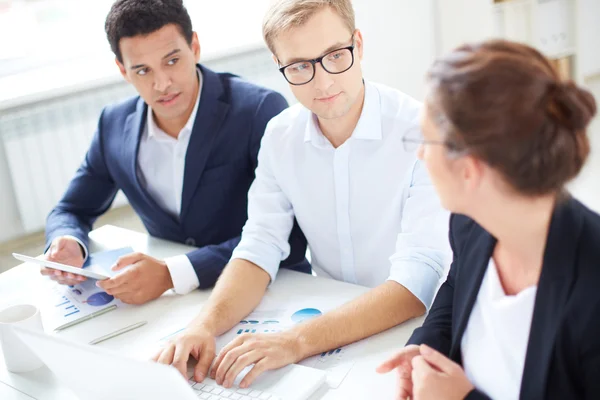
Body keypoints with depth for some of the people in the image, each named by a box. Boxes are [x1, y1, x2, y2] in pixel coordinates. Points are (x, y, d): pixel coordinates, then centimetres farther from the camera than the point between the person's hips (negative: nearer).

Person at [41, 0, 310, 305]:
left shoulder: (259, 111, -17)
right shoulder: (116, 125, -1)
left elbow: (291, 236, -22)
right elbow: (71, 211, 13)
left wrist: (172, 274, -29)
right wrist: (67, 245, -12)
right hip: (171, 304, 5)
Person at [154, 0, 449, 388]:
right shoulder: (280, 136, -1)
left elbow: (419, 278, -24)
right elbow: (260, 248, -3)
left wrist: (296, 341, -33)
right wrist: (206, 324, -22)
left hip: (412, 324, -3)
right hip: (331, 316, 4)